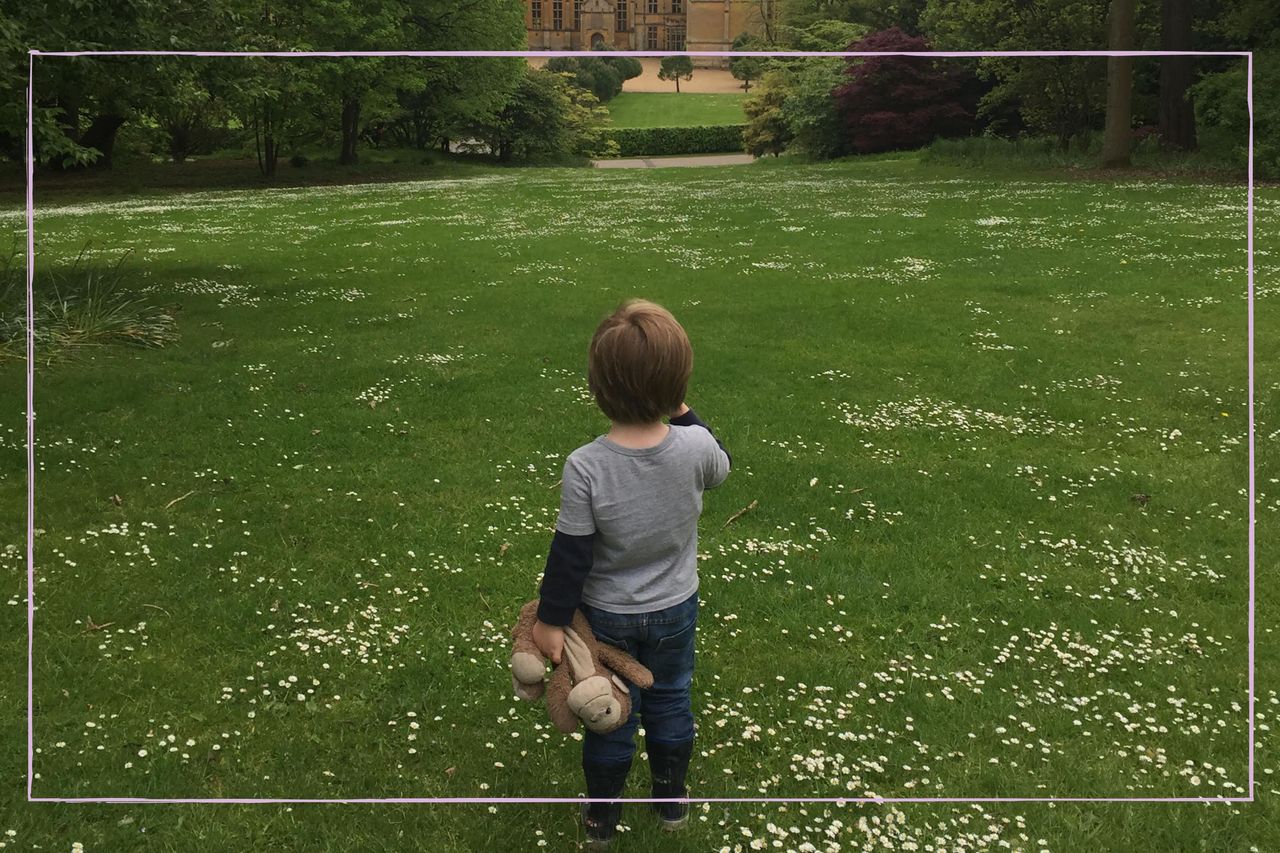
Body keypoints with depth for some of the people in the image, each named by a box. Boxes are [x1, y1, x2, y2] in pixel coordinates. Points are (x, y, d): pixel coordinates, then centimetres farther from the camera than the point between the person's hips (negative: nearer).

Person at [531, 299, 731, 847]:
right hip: (674, 611, 2)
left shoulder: (585, 468, -29)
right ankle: (671, 801, 44)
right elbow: (719, 469, 3)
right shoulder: (695, 446, -24)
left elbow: (569, 556, -19)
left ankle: (602, 816, 39)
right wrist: (683, 413, 6)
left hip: (607, 616, -1)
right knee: (670, 703, 24)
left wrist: (551, 620, -7)